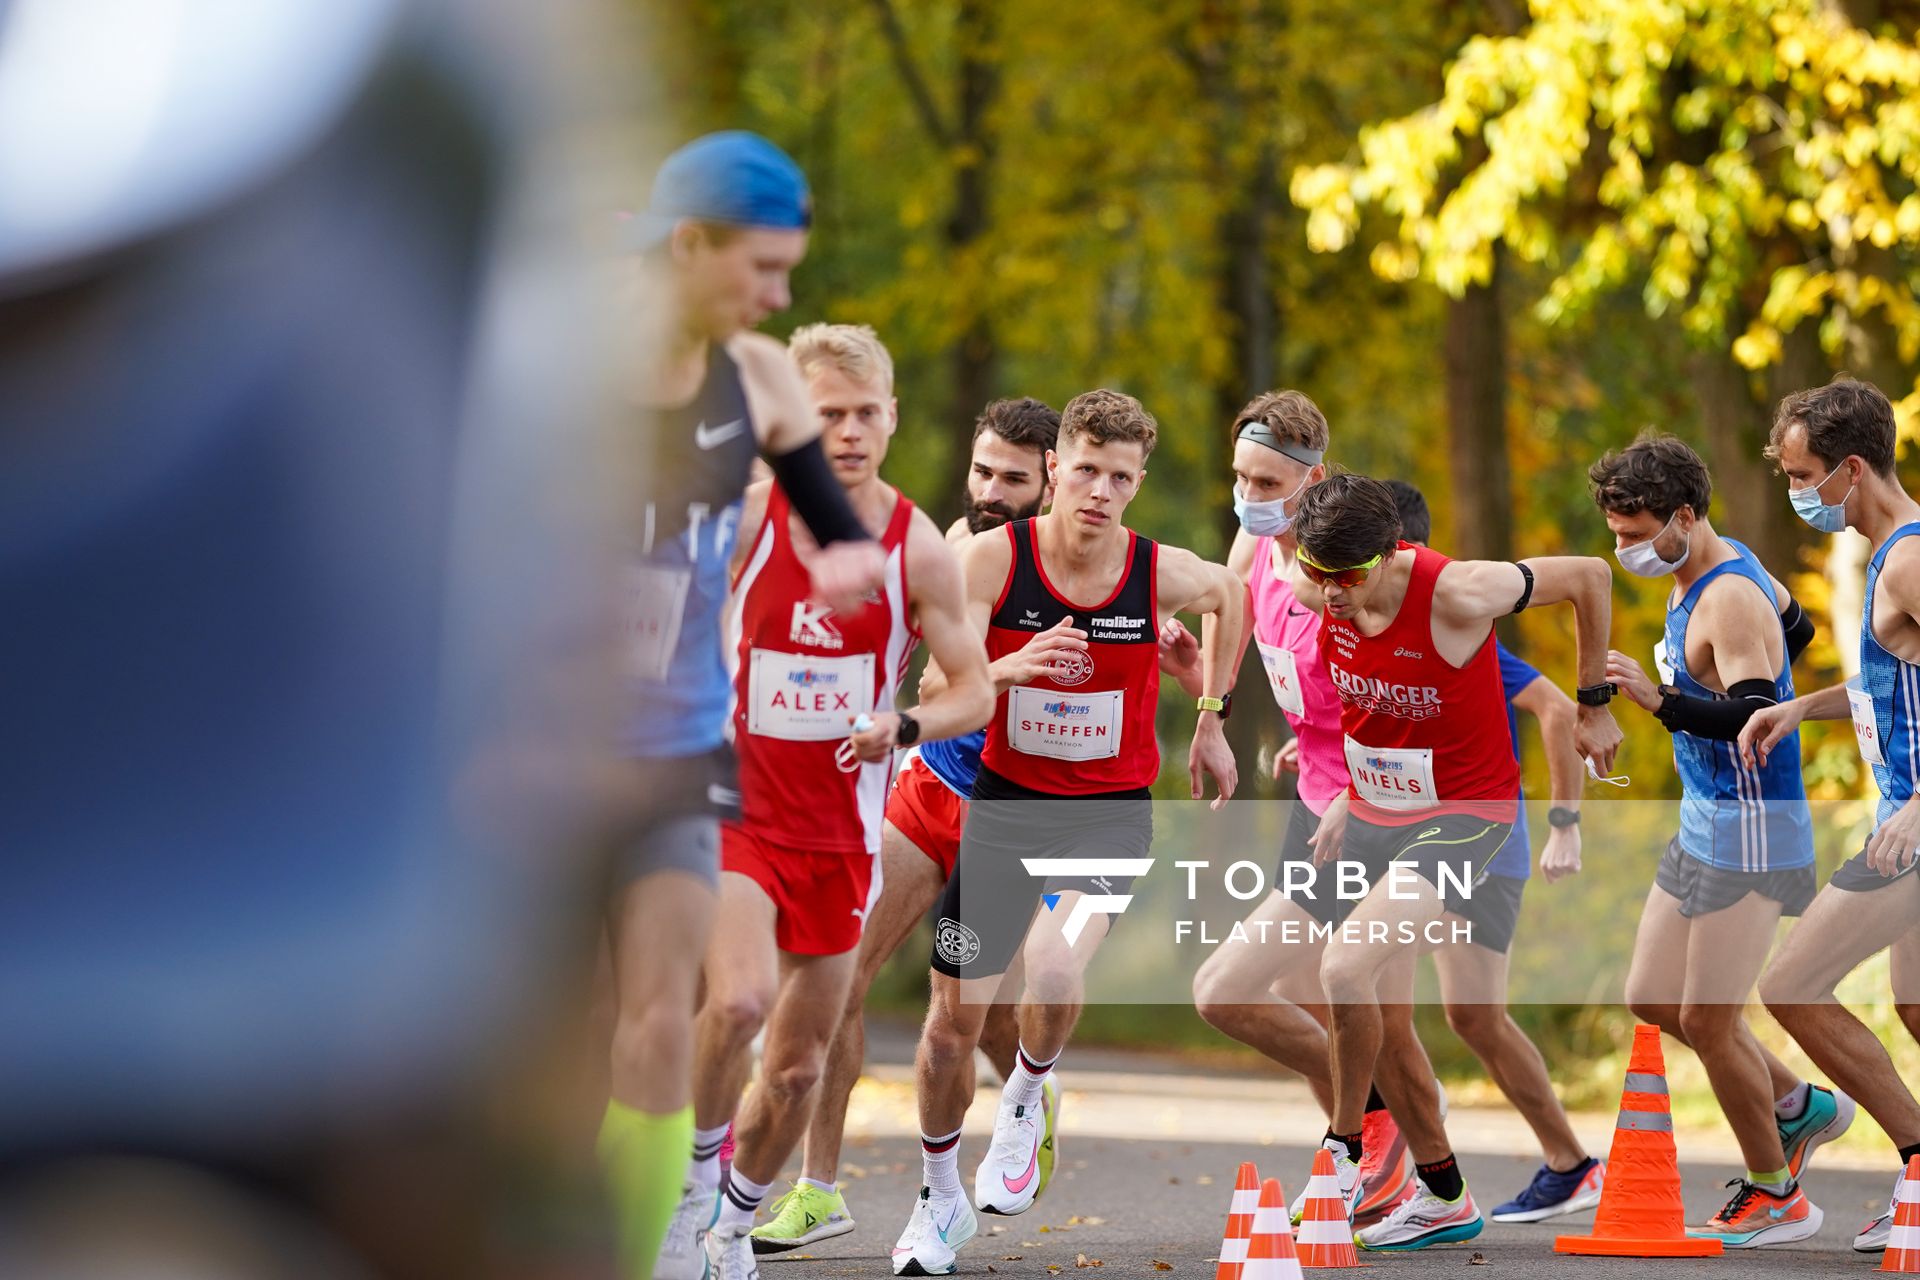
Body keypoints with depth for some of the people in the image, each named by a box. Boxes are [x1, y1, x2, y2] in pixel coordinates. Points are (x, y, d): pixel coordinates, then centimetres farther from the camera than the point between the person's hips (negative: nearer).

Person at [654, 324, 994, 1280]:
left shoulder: (918, 549, -5)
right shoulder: (747, 518, -7)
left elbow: (975, 692, -1)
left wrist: (901, 725, -19)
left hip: (841, 826, 2)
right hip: (736, 805, -2)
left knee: (800, 1060, 9)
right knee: (739, 997, -28)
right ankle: (697, 1173, -4)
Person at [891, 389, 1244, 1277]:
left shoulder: (1161, 573, -11)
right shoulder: (994, 557, -14)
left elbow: (1228, 592, 14)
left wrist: (1210, 722, 18)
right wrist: (1015, 666, -37)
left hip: (1110, 811, -1)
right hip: (1004, 801, 1)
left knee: (1055, 973, -29)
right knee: (954, 1017, 4)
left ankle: (1024, 1103, 5)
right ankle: (941, 1197, 29)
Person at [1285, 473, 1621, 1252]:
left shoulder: (1456, 595, -26)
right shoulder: (1317, 596, -10)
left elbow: (1589, 575, -11)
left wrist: (1595, 705, 0)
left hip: (1461, 814, -7)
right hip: (1372, 812, 7)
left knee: (1346, 968, -25)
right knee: (1385, 1021, 8)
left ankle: (1343, 1151, -5)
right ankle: (1443, 1195, 24)